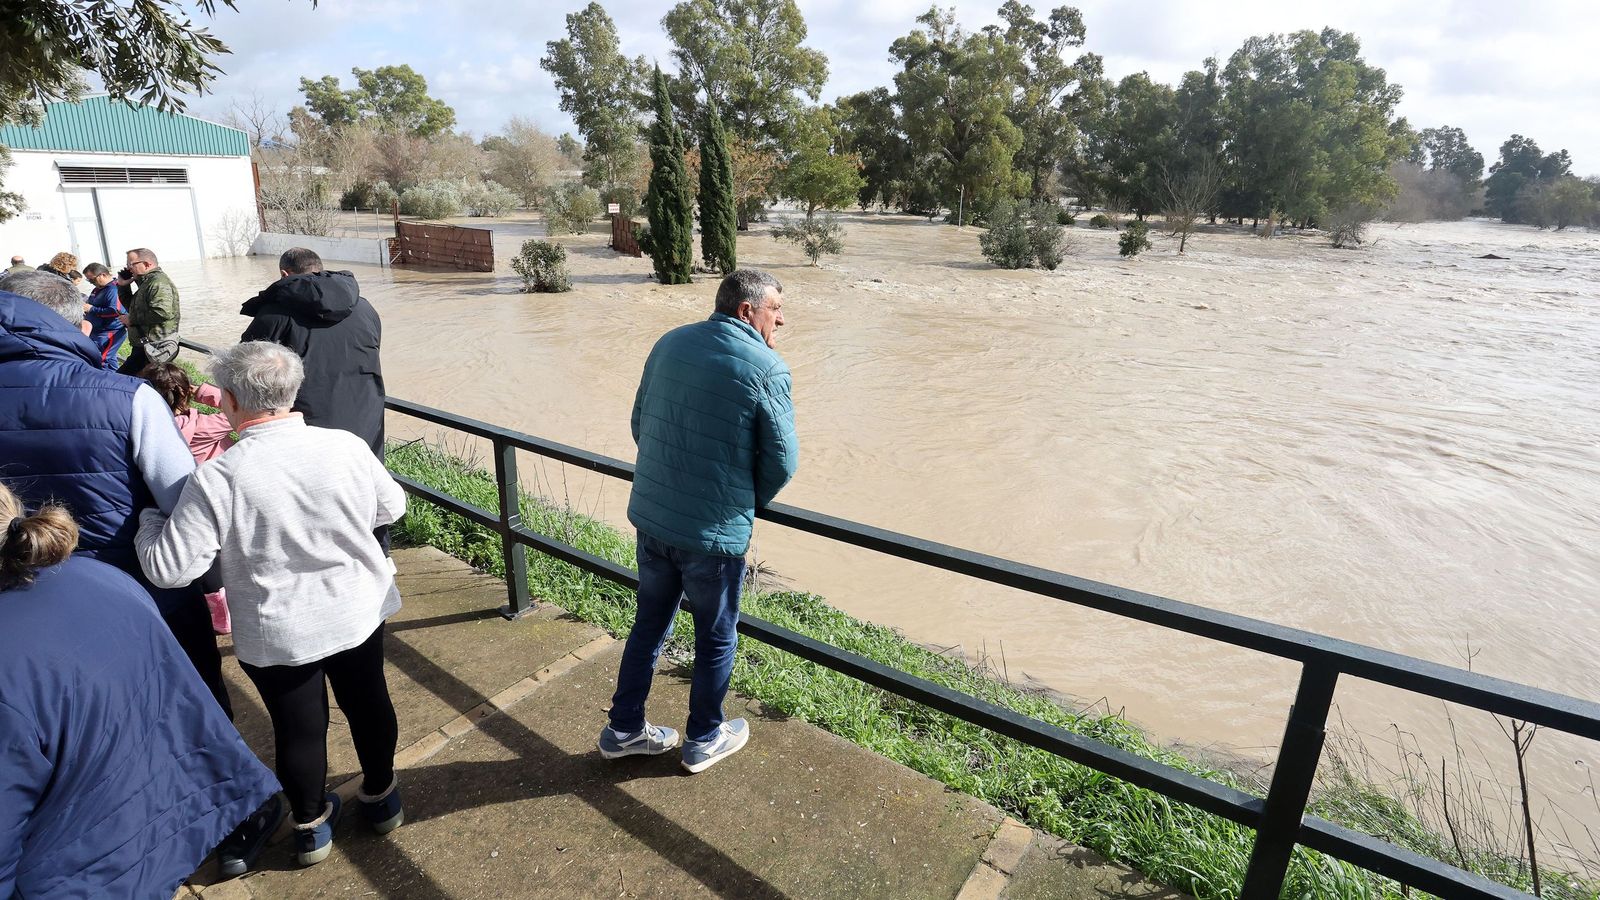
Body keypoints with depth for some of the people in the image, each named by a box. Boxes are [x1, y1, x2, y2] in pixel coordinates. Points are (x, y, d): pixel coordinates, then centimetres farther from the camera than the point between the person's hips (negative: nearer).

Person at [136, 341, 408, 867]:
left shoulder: (217, 478, -22)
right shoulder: (347, 448, -15)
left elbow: (170, 568, -16)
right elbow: (391, 508, 2)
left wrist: (150, 518, 3)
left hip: (276, 635, -2)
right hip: (358, 614, 2)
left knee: (298, 727, 18)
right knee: (368, 703, 22)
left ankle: (311, 825, 40)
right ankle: (381, 797, 43)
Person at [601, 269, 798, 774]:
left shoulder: (669, 344, 4)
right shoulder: (766, 369, -15)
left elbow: (639, 426, 11)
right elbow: (782, 461, -11)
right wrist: (750, 503, 9)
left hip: (651, 517, 6)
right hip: (715, 533, -6)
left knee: (650, 623, 22)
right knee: (716, 637, 15)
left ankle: (624, 730, 36)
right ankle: (703, 741, 34)